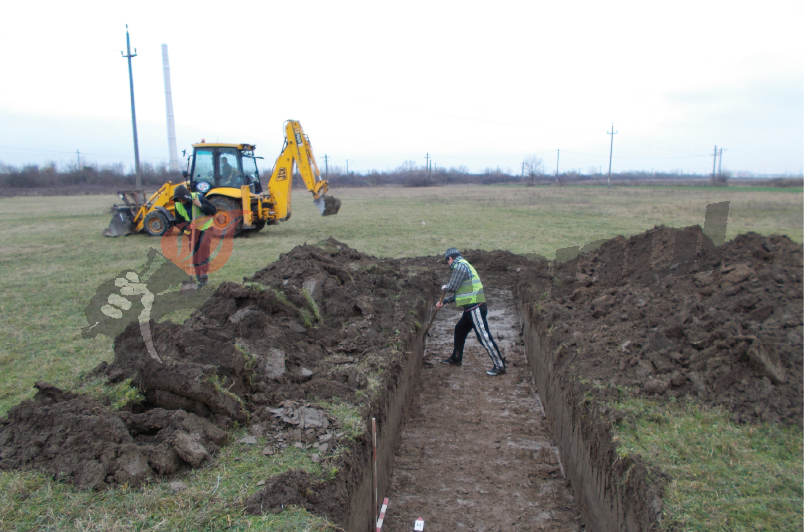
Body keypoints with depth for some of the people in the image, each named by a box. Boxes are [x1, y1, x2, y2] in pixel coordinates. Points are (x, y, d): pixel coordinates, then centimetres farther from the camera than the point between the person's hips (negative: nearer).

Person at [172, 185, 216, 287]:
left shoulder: (199, 198, -22)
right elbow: (179, 220, 5)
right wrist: (185, 228, -15)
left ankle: (204, 274, -21)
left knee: (203, 245, -24)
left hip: (206, 226, -5)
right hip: (194, 228, 5)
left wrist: (200, 205, -33)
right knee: (195, 251, 1)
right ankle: (199, 275, 12)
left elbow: (213, 210, -20)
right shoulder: (178, 205, -8)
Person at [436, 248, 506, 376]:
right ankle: (456, 358, 37)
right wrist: (444, 301, 33)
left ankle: (499, 365, -10)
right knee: (460, 330, 22)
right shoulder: (464, 265, 23)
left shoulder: (460, 265, -10)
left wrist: (444, 287, 6)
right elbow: (458, 292, 29)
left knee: (483, 336, -11)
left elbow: (453, 287, -17)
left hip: (475, 308, -11)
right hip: (471, 308, 11)